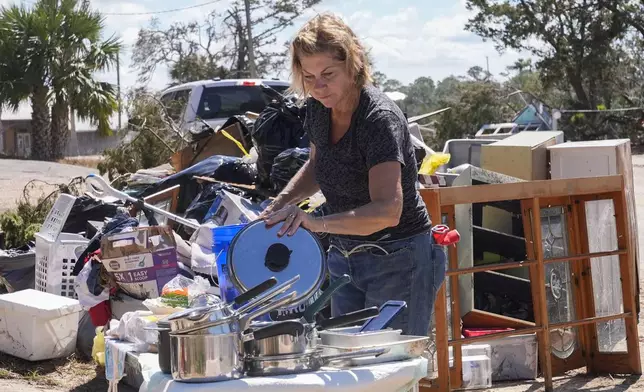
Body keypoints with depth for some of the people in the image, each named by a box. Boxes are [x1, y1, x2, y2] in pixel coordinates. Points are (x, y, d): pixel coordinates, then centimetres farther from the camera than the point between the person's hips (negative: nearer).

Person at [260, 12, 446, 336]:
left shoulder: (380, 118, -24)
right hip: (345, 258, 8)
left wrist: (317, 223, -46)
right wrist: (282, 202, 2)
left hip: (399, 260, -8)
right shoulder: (318, 109, -1)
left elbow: (387, 210, -34)